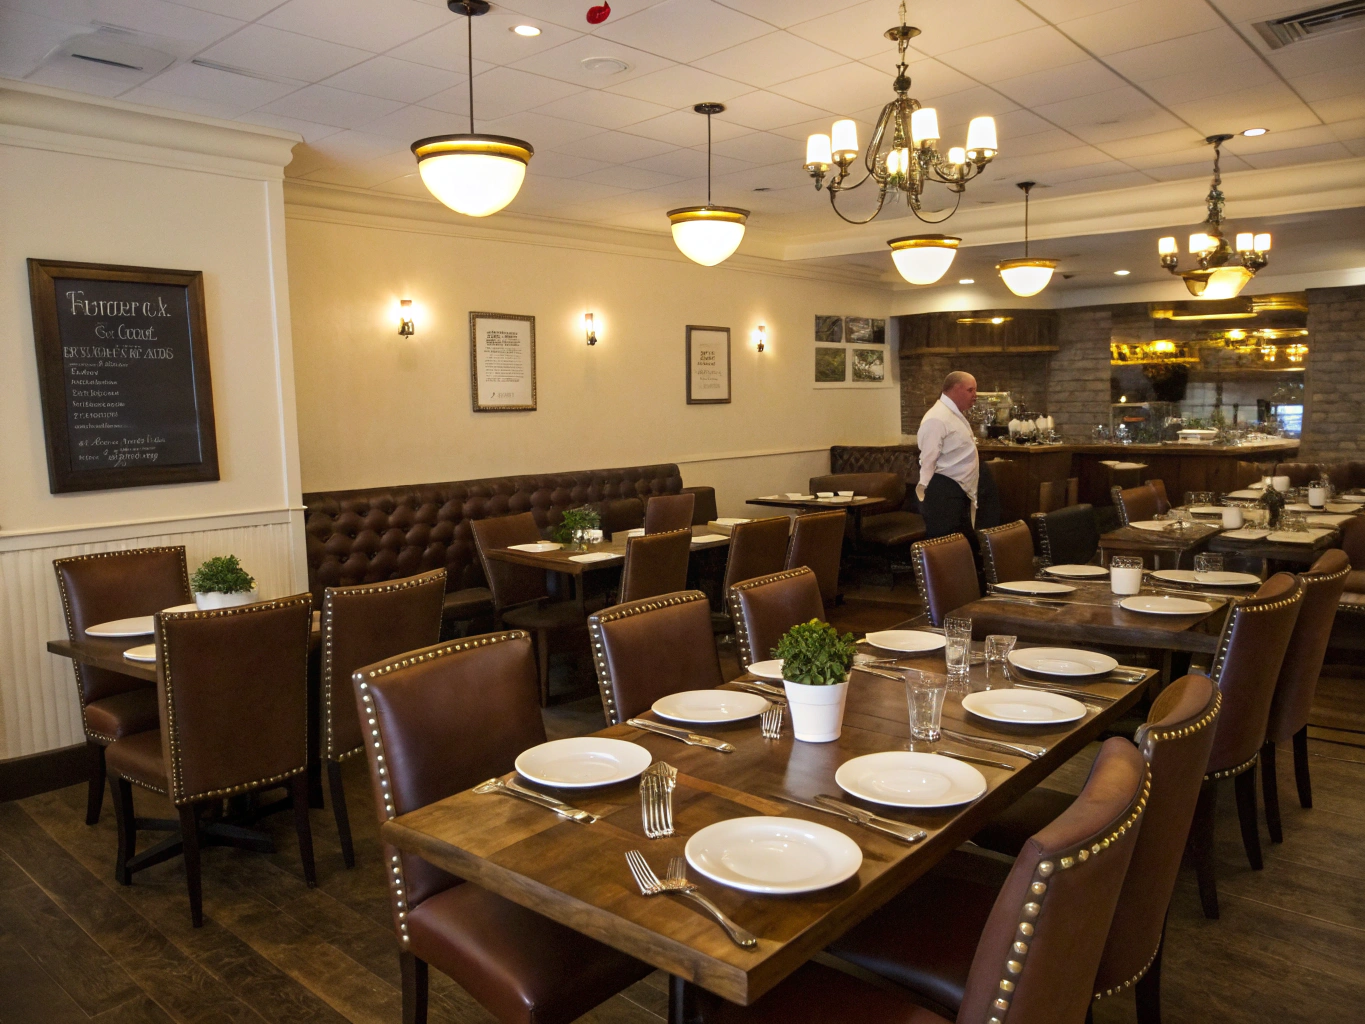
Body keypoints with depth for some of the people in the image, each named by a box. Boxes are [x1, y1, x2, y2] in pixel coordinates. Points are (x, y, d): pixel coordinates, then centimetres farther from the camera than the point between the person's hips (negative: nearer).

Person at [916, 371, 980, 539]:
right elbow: (927, 461, -20)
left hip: (959, 493, 10)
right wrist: (930, 498, -19)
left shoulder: (956, 415, 17)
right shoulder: (937, 418, -17)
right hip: (943, 495, -10)